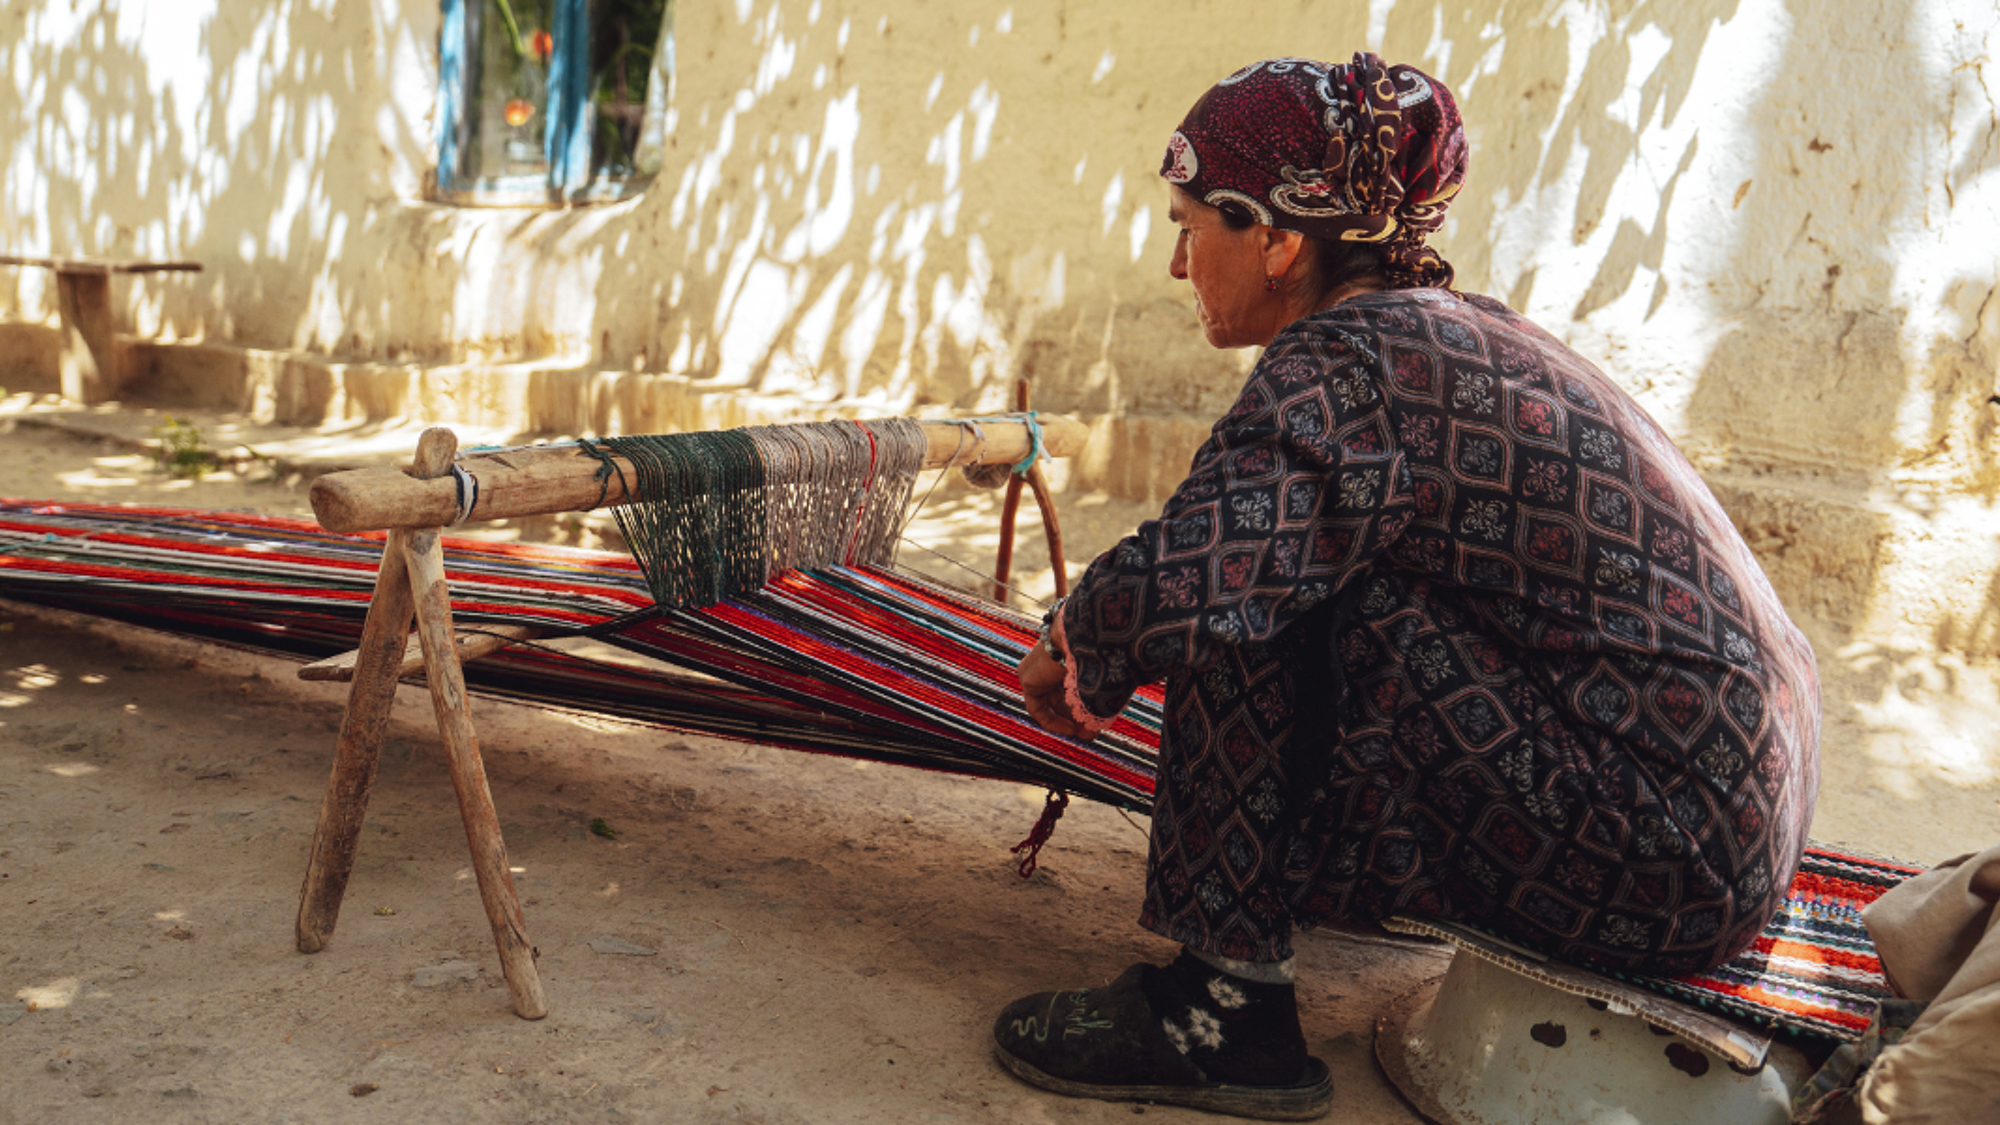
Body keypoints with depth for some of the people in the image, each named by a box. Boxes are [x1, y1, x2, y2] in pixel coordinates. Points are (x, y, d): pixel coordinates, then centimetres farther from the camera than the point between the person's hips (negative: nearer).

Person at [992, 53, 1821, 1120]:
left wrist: (1072, 656, -7)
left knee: (1248, 598, -15)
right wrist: (1105, 645, 21)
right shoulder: (1462, 327, 13)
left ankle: (1225, 1005, -6)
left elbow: (1177, 581, -29)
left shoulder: (1349, 361, -16)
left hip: (1667, 862, -10)